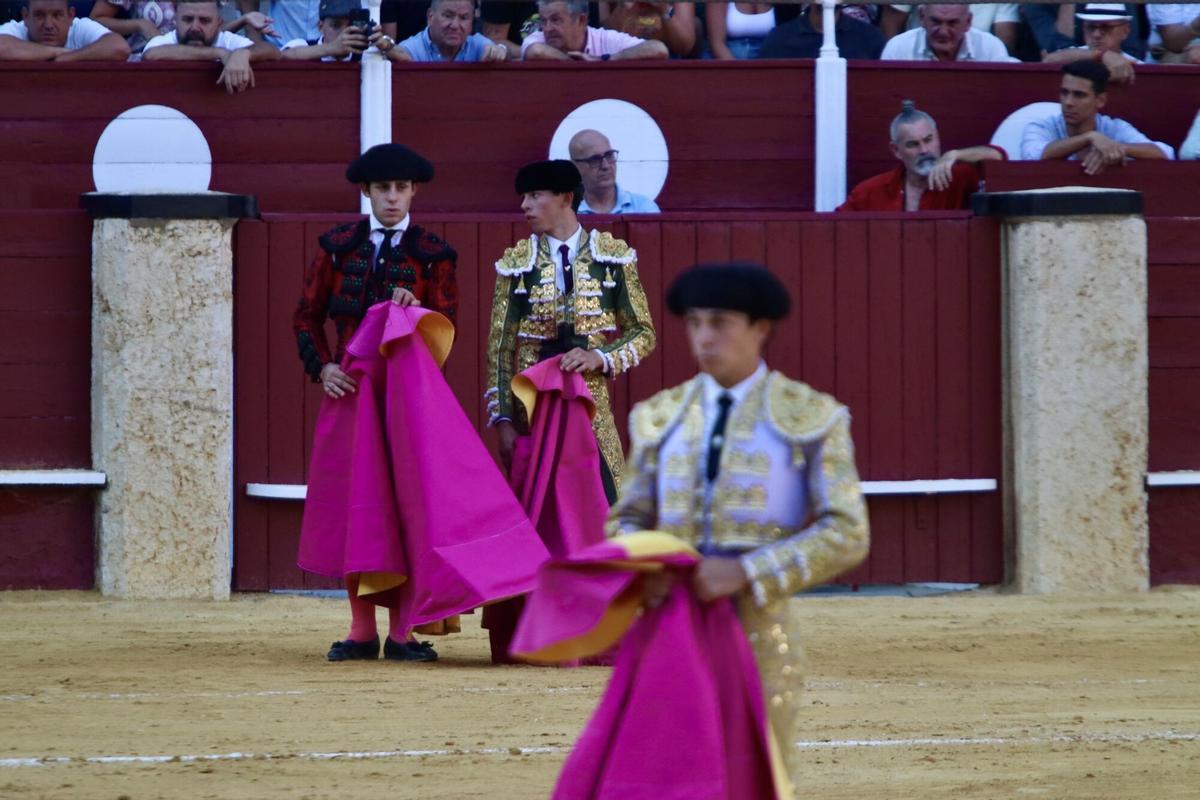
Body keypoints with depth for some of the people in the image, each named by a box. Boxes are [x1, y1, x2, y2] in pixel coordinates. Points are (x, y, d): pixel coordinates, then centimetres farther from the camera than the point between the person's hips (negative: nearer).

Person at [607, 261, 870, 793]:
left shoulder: (812, 418, 0)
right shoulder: (659, 418, 11)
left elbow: (846, 535, -6)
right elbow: (627, 521, 16)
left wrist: (746, 573, -17)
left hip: (760, 627, -3)